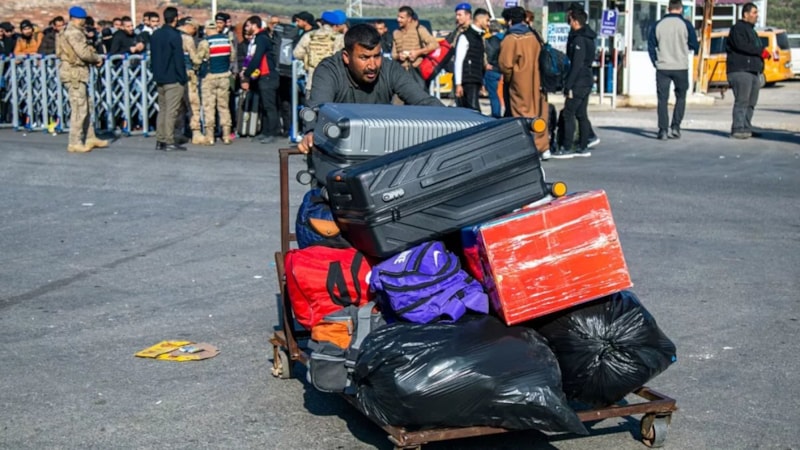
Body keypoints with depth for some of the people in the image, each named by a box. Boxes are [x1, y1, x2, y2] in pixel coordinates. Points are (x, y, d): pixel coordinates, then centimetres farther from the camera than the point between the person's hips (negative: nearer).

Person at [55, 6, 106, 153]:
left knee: (87, 106, 16)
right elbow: (83, 53, -22)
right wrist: (98, 58, -5)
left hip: (77, 73, 11)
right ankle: (74, 143, -4)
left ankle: (90, 138, 22)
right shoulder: (74, 33, -15)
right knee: (79, 109, -7)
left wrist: (92, 54, 0)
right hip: (74, 73, -11)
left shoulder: (71, 32, 18)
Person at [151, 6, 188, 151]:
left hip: (159, 79, 8)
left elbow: (152, 56, 15)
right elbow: (179, 59, -14)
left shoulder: (155, 35, 10)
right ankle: (169, 142, -4)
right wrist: (183, 78, -9)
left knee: (162, 109, 13)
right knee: (171, 111, -4)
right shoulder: (174, 35, -14)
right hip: (173, 79, -7)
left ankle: (160, 140, 13)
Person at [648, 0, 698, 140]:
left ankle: (663, 130, -3)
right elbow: (695, 46, 0)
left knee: (662, 99, 3)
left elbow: (651, 46, 3)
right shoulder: (685, 25, -4)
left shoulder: (658, 25, 2)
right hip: (681, 68, -1)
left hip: (662, 68, 1)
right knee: (680, 98, 14)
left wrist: (655, 62, 10)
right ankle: (675, 127, 6)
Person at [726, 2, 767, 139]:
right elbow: (741, 45, -18)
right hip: (740, 70, -9)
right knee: (742, 101, -14)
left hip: (753, 71, 9)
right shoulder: (738, 28, -3)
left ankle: (746, 128, 11)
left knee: (751, 102, 7)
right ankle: (738, 129, -15)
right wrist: (761, 51, -14)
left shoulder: (751, 30, 27)